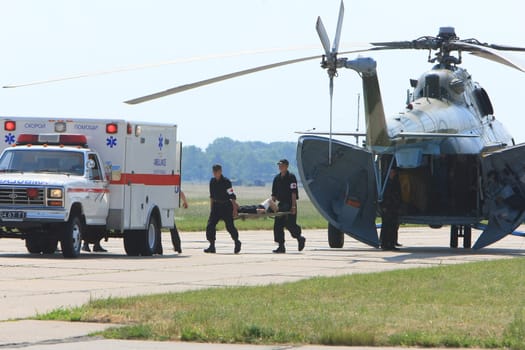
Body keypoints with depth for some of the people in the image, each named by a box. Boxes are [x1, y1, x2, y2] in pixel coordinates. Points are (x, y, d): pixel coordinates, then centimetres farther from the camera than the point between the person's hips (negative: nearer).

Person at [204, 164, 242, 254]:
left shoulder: (226, 181, -12)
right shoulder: (212, 181, 7)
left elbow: (232, 196, -13)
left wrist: (234, 208, -17)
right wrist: (211, 208, 18)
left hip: (226, 206, -6)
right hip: (216, 205, 6)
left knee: (229, 226, -2)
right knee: (210, 225, -5)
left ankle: (237, 243, 21)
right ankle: (212, 246, 0)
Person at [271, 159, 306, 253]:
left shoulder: (291, 177, -7)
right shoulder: (277, 178, 12)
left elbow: (294, 193, -12)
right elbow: (274, 193, 15)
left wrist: (293, 206, -18)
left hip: (290, 204, -6)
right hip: (281, 205, 6)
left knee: (290, 224, -8)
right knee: (278, 225, -1)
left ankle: (300, 238, 19)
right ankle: (281, 247, 2)